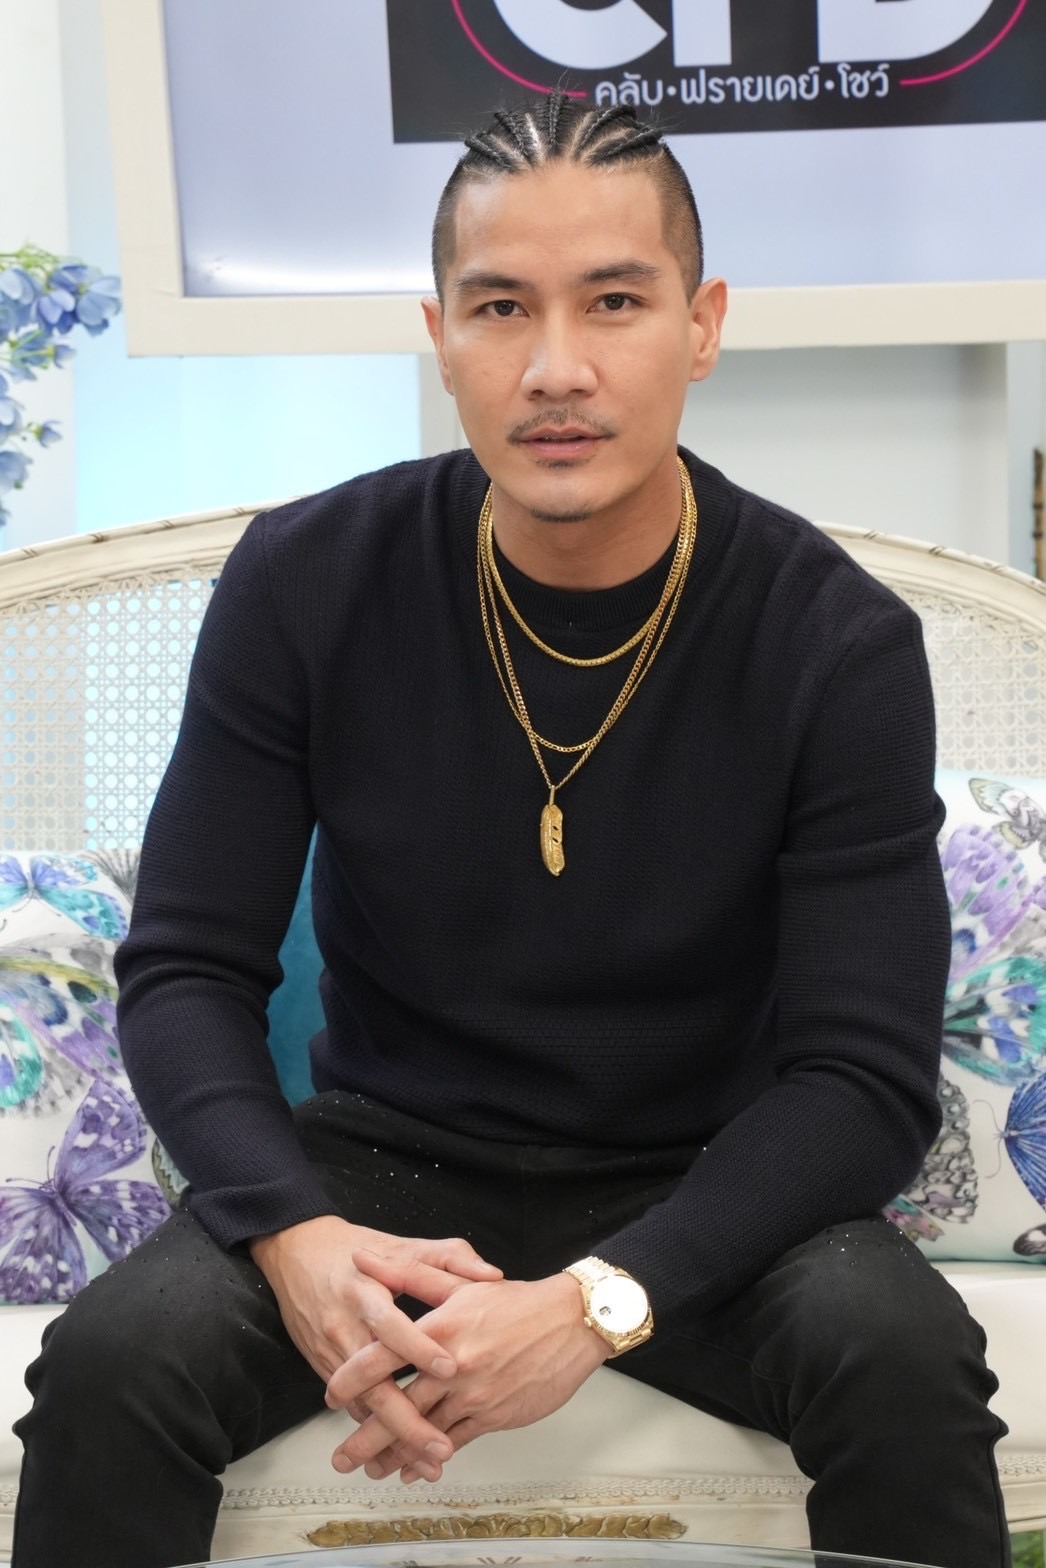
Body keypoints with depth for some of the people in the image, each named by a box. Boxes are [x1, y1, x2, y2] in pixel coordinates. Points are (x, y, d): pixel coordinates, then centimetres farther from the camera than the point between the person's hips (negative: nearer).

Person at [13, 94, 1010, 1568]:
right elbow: (186, 966, -5)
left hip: (697, 1190, 0)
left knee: (907, 1360, -31)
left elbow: (866, 1072, -15)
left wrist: (603, 1300, -30)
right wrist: (293, 1234, -26)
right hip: (383, 1163, 1)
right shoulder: (304, 585, -8)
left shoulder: (841, 642, -13)